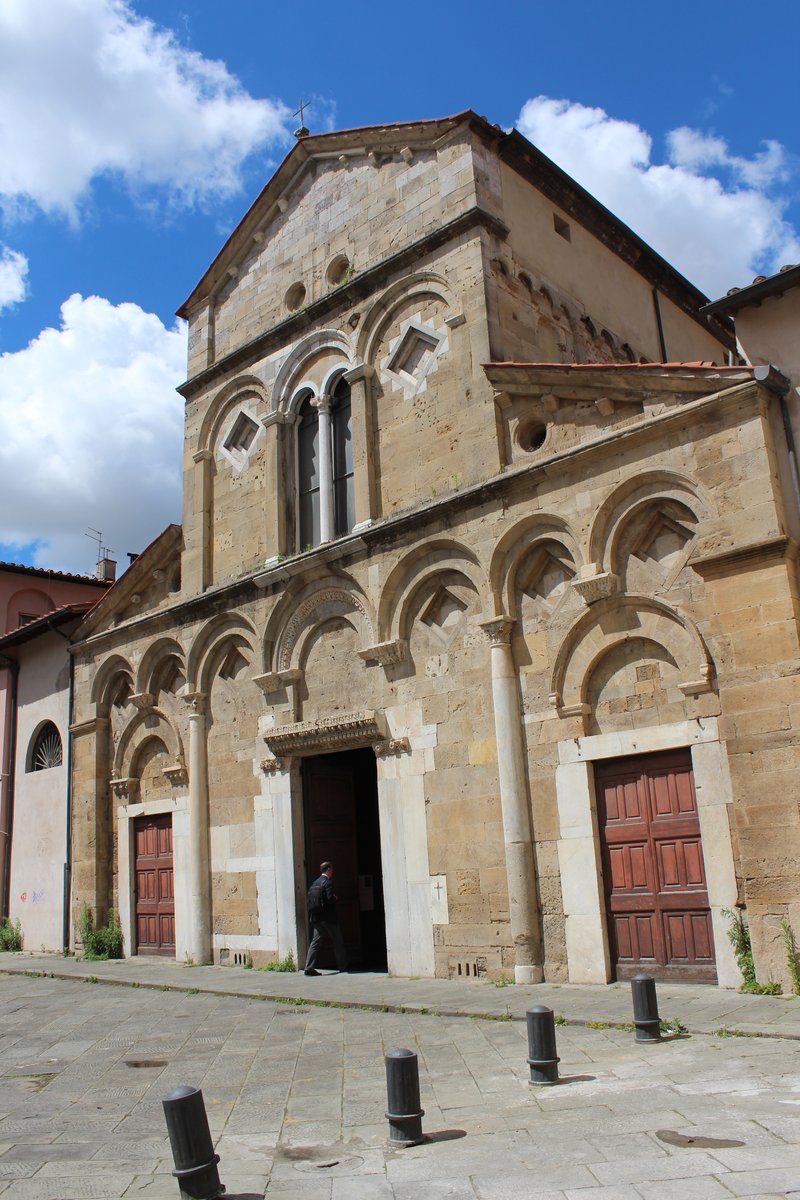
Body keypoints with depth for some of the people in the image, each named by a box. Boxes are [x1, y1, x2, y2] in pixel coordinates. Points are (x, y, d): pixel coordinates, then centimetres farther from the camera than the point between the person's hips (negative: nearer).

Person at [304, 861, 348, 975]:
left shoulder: (314, 883, 9)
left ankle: (309, 967, -4)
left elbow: (310, 899, 8)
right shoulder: (328, 882, -13)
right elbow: (330, 898, -22)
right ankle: (343, 966, 15)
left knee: (315, 942, 4)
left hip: (316, 918, 6)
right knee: (338, 942, 7)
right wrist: (335, 898, -1)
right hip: (328, 918, -6)